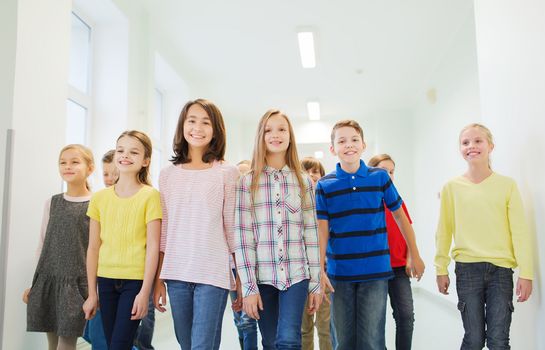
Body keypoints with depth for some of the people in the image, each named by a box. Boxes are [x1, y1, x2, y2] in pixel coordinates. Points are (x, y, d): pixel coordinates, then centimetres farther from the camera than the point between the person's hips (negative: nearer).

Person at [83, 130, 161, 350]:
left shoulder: (150, 196, -7)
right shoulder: (100, 197, 5)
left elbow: (153, 247, -9)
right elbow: (93, 248, 7)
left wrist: (145, 292, -12)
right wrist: (92, 293, 7)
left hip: (135, 280, -4)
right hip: (106, 280, 4)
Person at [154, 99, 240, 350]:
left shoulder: (227, 173, -1)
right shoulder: (168, 174, 8)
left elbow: (232, 229, 0)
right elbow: (163, 231, 10)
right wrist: (159, 280, 9)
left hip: (213, 274, -3)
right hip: (176, 273, 4)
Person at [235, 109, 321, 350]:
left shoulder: (303, 181, 6)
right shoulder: (247, 182, 0)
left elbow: (311, 233, 6)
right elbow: (242, 235, -5)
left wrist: (315, 283, 4)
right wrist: (248, 286, -9)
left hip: (296, 274, 1)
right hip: (262, 276, 0)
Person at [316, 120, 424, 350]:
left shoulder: (380, 177, 0)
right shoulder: (325, 185, -1)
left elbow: (400, 216, 10)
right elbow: (322, 230, -1)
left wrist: (415, 256, 13)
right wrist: (319, 269, -9)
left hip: (376, 271, -1)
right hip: (339, 273, 1)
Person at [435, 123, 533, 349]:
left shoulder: (507, 184, 2)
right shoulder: (452, 187, 2)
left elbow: (519, 231, 0)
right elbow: (444, 232, 5)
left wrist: (526, 273, -3)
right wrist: (441, 269, 3)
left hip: (501, 269, 0)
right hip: (467, 269, 0)